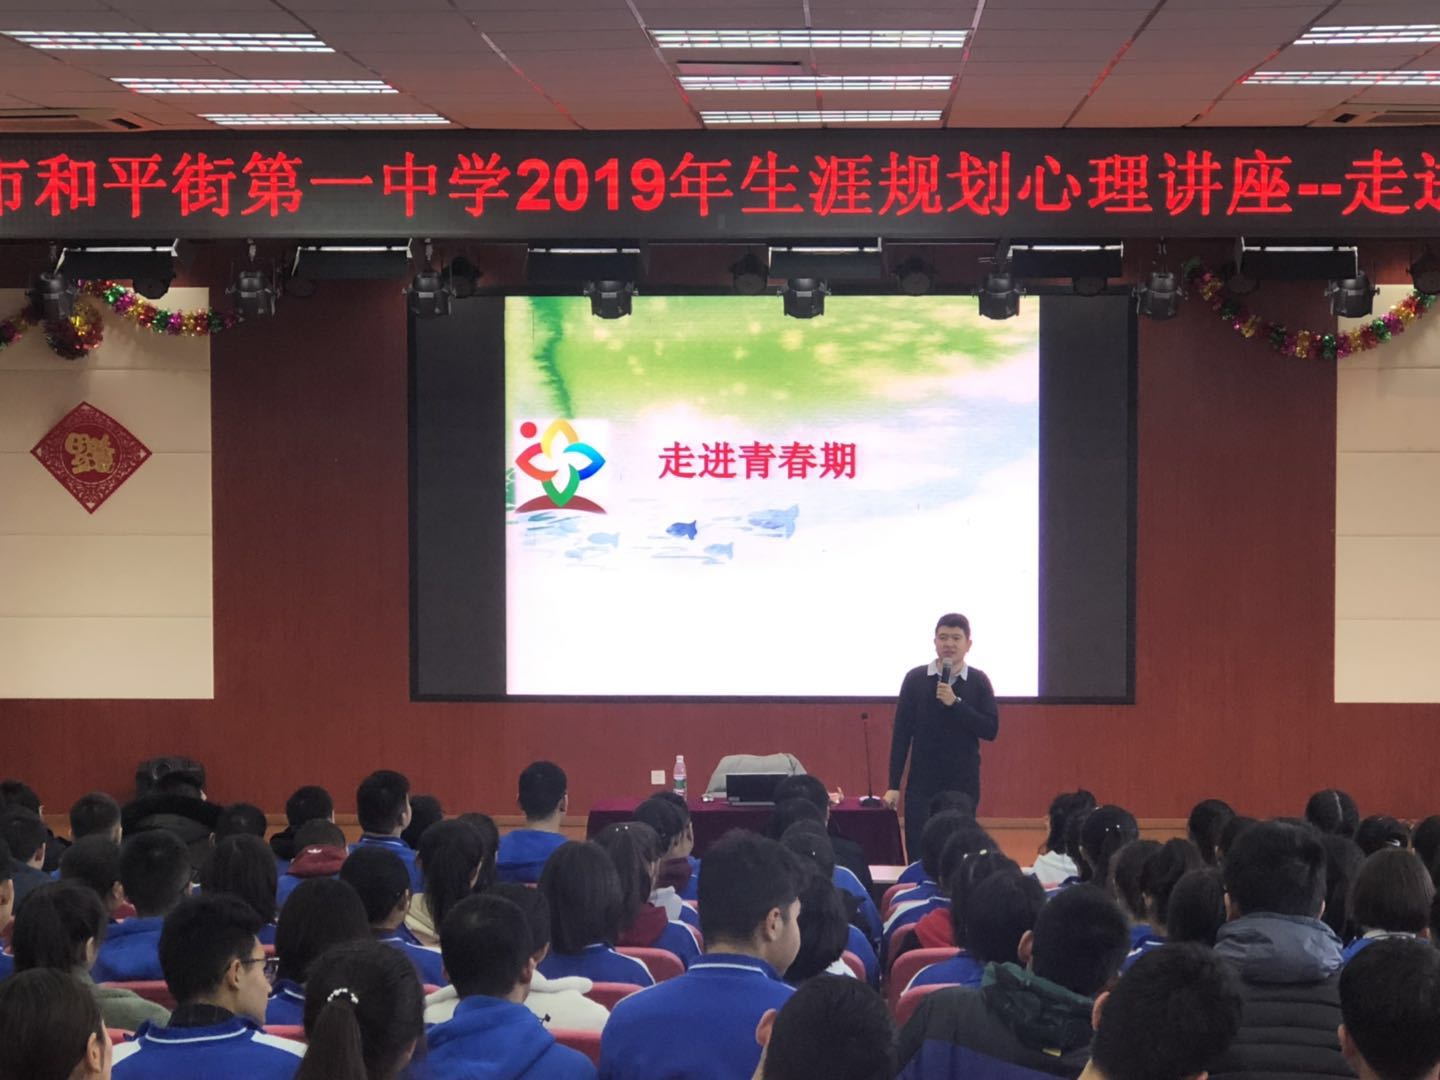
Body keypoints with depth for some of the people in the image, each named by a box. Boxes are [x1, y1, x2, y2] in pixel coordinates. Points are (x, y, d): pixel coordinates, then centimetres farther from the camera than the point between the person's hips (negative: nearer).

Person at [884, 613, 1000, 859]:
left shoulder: (978, 682, 1)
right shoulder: (915, 679, 0)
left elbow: (991, 730, -6)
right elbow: (901, 734, 1)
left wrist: (955, 703, -17)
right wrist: (893, 785, -1)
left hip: (963, 784, 0)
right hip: (921, 784, 0)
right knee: (918, 854, -2)